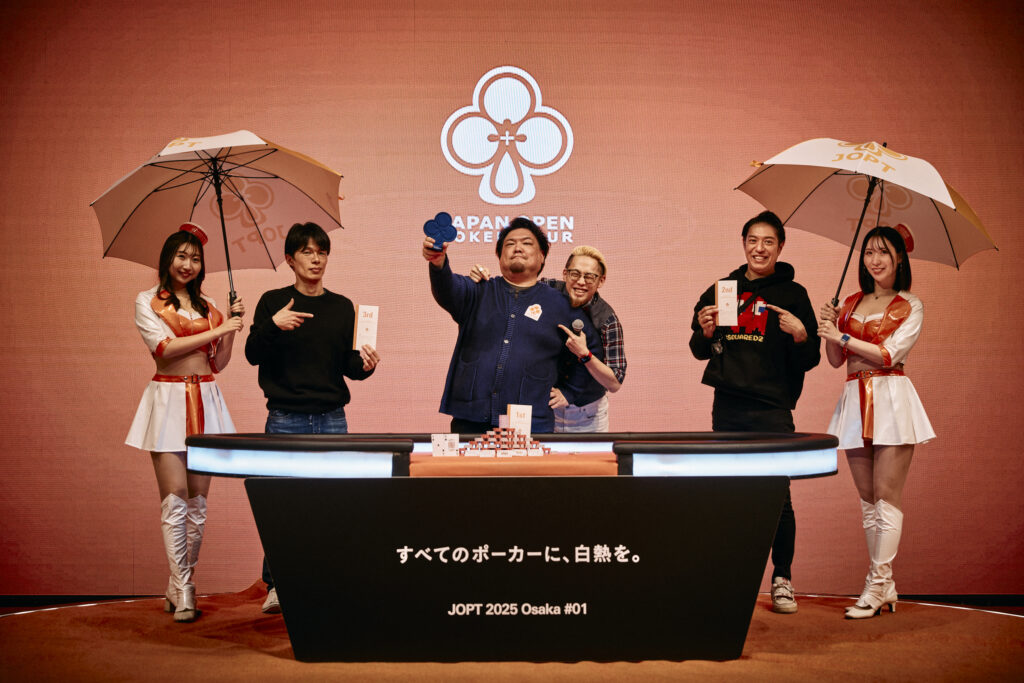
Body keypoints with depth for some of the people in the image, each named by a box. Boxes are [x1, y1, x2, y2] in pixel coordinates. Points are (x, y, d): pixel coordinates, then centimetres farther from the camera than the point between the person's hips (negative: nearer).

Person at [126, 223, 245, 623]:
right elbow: (163, 347, -11)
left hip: (206, 401, 4)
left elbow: (219, 363, 14)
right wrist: (218, 328, -10)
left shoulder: (207, 306, 16)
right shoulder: (147, 302, 5)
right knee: (175, 498, -7)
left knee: (198, 500, 3)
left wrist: (232, 326, 0)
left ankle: (181, 583, 13)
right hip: (169, 400, -4)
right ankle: (183, 591, -2)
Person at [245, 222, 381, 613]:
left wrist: (363, 365, -11)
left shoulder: (342, 307, 10)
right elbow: (253, 355, -2)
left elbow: (347, 364, 11)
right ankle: (277, 586, 9)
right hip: (285, 418, -2)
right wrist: (273, 326, -19)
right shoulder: (273, 302, 4)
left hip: (331, 418, 2)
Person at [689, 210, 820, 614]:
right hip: (727, 409, 3)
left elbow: (810, 360, 2)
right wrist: (706, 332, -3)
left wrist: (800, 334, -18)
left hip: (773, 411, -3)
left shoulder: (793, 294, 4)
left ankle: (782, 580, 10)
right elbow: (700, 352, 18)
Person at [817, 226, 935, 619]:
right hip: (855, 401, 5)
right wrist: (829, 329, -5)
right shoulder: (850, 304, 16)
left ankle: (877, 586, -6)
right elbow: (835, 360, 12)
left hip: (891, 401, -5)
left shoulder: (910, 307, 4)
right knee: (867, 499, 6)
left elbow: (889, 354, -10)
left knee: (886, 495, -8)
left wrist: (843, 337, -10)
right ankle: (885, 588, 12)